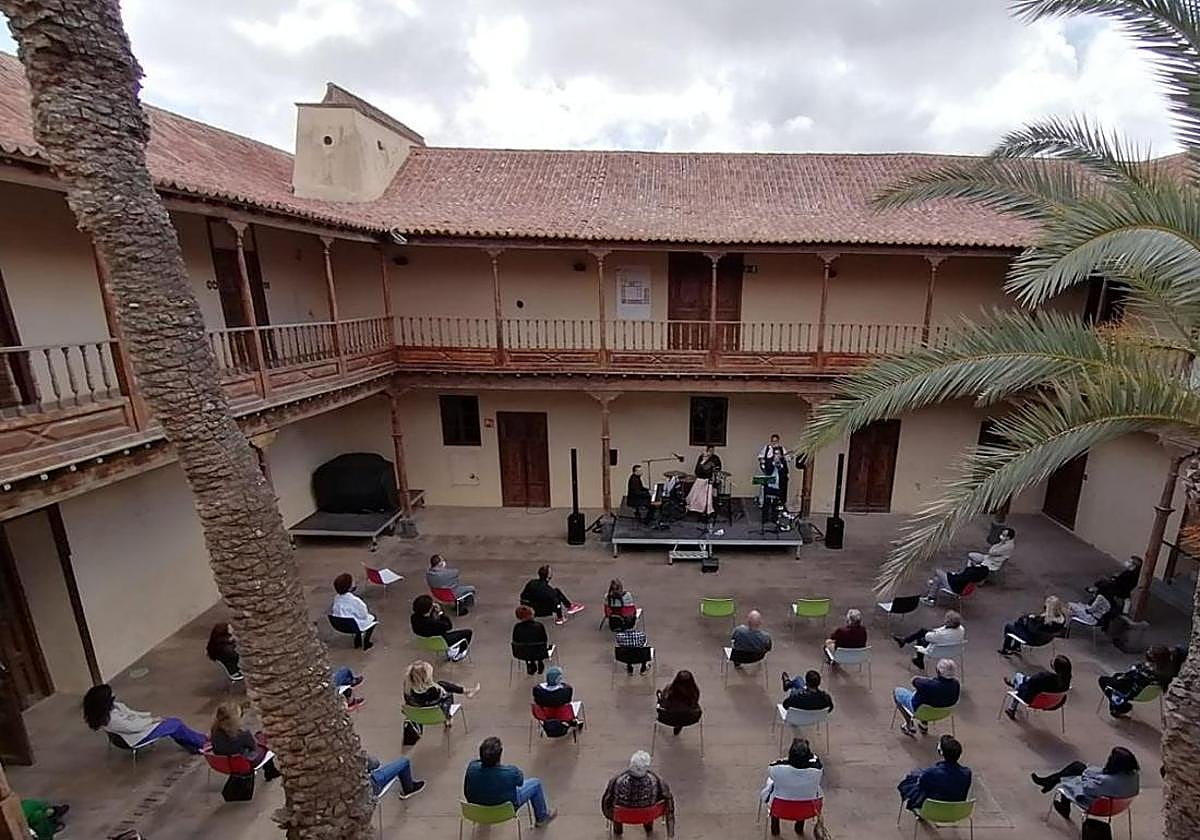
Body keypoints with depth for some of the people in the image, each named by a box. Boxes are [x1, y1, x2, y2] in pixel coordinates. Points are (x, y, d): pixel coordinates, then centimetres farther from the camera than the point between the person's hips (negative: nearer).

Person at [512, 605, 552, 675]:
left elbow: (515, 642, -4)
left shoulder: (517, 627, -17)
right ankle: (540, 664, 36)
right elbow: (545, 640, -6)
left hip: (523, 654, 1)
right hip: (539, 654, -1)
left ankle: (531, 666, 35)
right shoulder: (539, 625, -18)